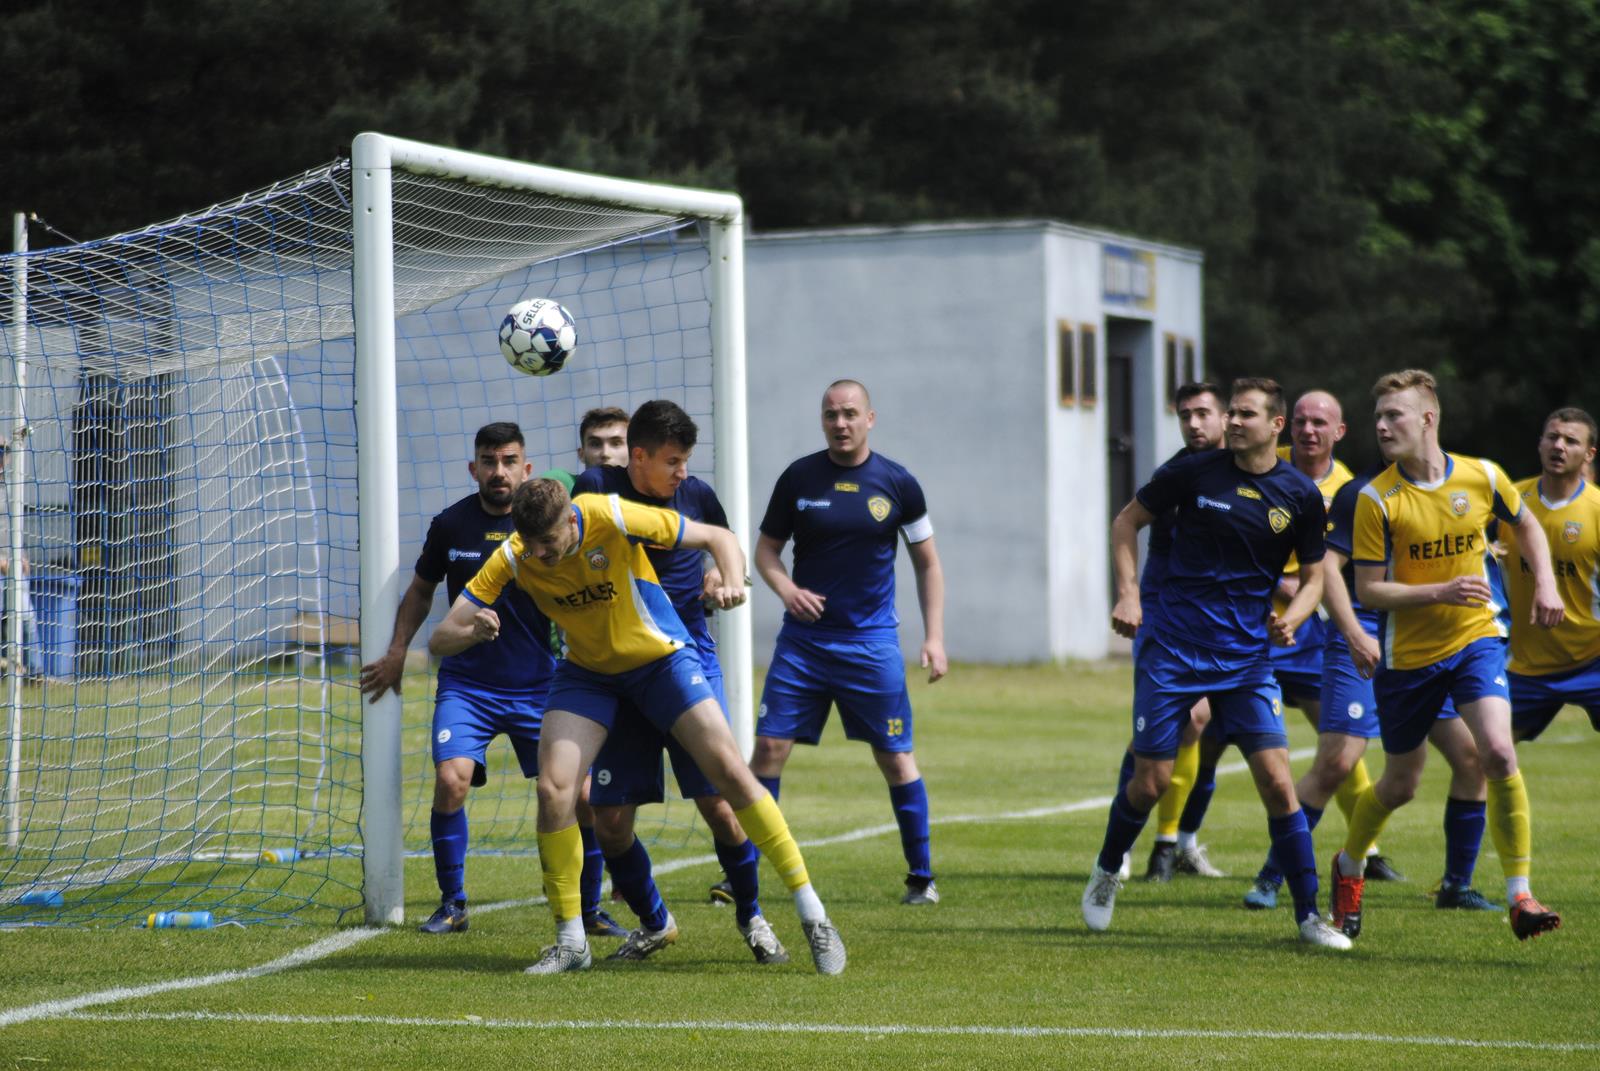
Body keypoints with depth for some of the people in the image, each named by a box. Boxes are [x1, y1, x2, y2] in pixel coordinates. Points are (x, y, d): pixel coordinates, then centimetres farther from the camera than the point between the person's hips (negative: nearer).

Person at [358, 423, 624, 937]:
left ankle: (590, 910, 12)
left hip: (537, 685, 0)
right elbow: (421, 590, 16)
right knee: (451, 779, -20)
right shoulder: (450, 525, 0)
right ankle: (452, 904, -1)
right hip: (465, 683, 0)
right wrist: (397, 652, 8)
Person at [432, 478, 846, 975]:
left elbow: (719, 538, -16)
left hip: (661, 658, -2)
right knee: (553, 788, -15)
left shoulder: (613, 519, -28)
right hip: (586, 670, 3)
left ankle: (811, 913, -3)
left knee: (729, 770, -14)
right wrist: (470, 631, -42)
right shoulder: (513, 559, -20)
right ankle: (571, 942, 1)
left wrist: (732, 581, -37)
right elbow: (440, 639, -19)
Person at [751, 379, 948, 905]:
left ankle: (921, 876, 13)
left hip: (872, 641, -1)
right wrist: (785, 587, -12)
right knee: (769, 746, -6)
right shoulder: (798, 478, 1)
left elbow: (927, 563, 8)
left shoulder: (897, 483, 0)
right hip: (803, 638, 1)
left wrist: (934, 636, 0)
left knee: (896, 758, 1)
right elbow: (766, 547, 9)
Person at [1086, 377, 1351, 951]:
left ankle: (1309, 915, -1)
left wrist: (1291, 618, -9)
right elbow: (1126, 522, 7)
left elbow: (1314, 576, 11)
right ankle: (1106, 872, 29)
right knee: (1150, 781, -1)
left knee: (1276, 779, -9)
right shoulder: (1193, 472, -6)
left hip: (1247, 655, 1)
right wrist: (1128, 594, -5)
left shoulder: (1301, 495, -1)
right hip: (1172, 646, -1)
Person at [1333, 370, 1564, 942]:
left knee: (1498, 754, -21)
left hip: (1476, 640, 1)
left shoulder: (1482, 477, -5)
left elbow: (1526, 525, 16)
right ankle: (1348, 866, 41)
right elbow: (1369, 591, -11)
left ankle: (1520, 898, -14)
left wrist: (1545, 584, 1)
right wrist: (1441, 592, -24)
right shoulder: (1376, 498, -12)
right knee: (1400, 785, 11)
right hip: (1409, 654, -1)